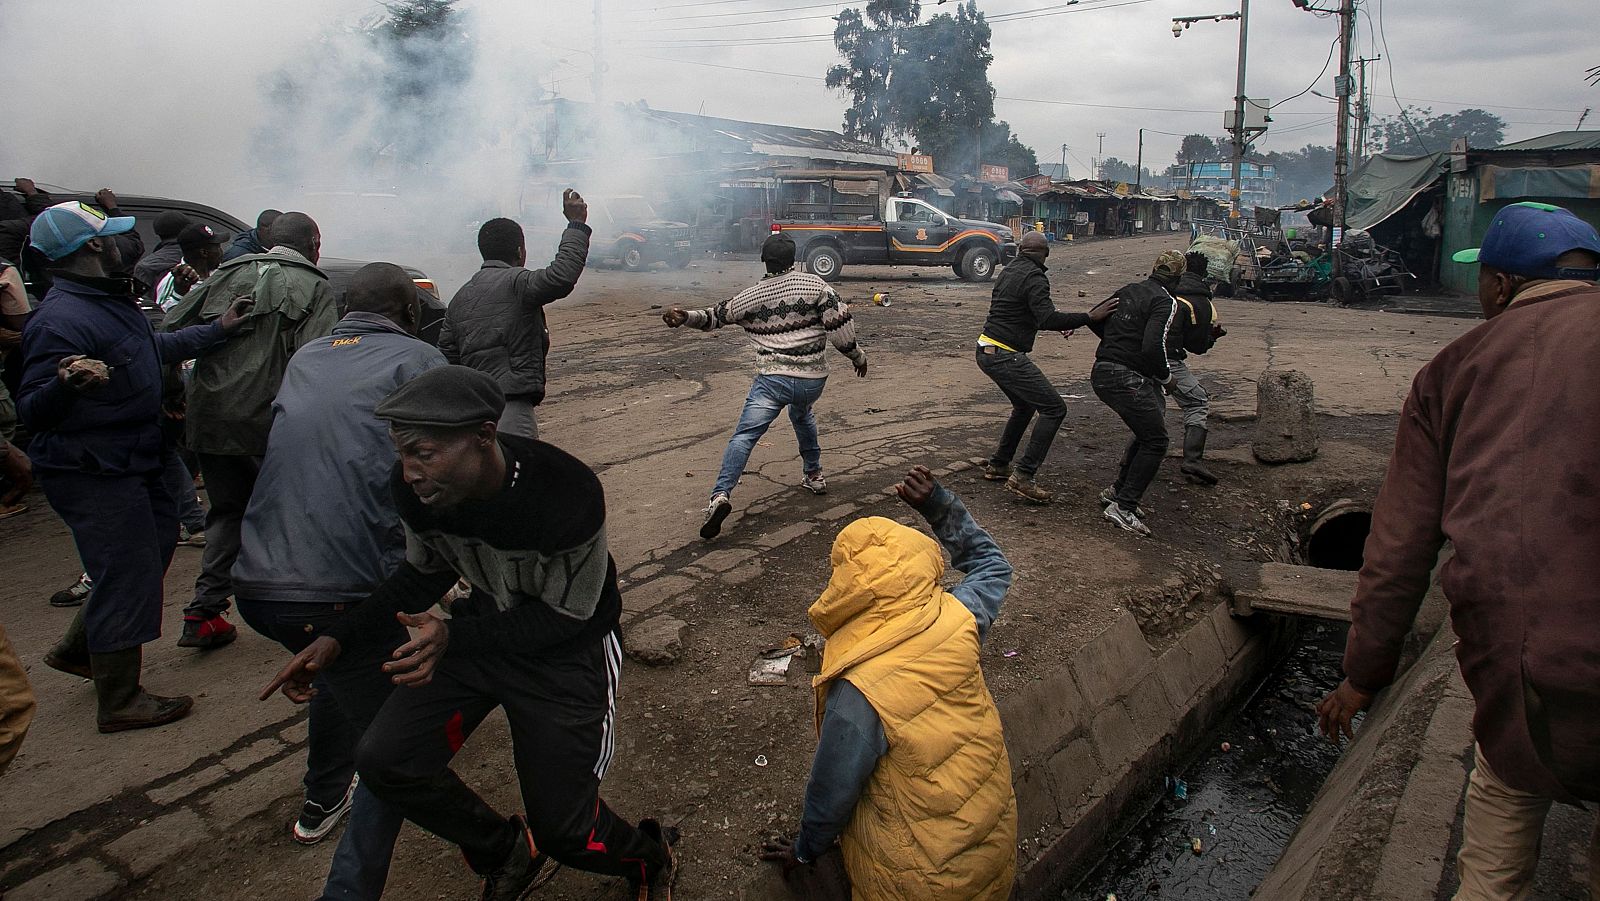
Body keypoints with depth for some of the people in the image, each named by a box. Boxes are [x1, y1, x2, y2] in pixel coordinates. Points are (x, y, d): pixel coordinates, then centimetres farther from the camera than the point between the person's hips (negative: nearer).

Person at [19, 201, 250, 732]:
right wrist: (67, 385, -46)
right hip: (93, 474, -10)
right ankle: (119, 703, 10)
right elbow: (31, 409, -25)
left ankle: (77, 649, 36)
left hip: (129, 464, 11)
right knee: (127, 577, -4)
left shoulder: (108, 301, 9)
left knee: (158, 539, 22)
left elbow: (155, 349, 24)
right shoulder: (60, 320, -23)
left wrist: (217, 330, 22)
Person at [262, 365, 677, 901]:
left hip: (567, 646, -5)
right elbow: (424, 573, 3)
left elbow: (565, 616, -23)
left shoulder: (567, 495, -35)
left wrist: (453, 639, -35)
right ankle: (509, 854, 16)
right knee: (384, 761, -10)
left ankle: (646, 857, 34)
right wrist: (339, 640, -9)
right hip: (484, 626, 6)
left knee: (561, 827, -3)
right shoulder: (416, 491, -17)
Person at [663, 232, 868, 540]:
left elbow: (715, 316, 13)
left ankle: (721, 494, -25)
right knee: (802, 415, 34)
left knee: (744, 436, -7)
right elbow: (840, 324, -2)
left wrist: (685, 317, 20)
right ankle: (814, 475, 38)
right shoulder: (815, 285, 2)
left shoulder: (750, 297, 6)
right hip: (813, 379, 2)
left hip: (772, 378, -2)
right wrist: (857, 355, 9)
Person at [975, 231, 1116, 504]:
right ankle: (1023, 476, -11)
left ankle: (998, 465, 29)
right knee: (1054, 409, -7)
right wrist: (1090, 317, -22)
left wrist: (1056, 322, 29)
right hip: (1006, 356, -10)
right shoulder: (1034, 277, -13)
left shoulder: (1009, 271, 16)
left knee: (1025, 406, 25)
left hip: (987, 351, 10)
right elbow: (1048, 319, -25)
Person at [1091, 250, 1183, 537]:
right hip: (1127, 379, -9)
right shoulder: (1165, 302, -11)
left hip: (1101, 373, 9)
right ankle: (1124, 507, -3)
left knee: (1145, 435, 23)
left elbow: (1096, 320, 20)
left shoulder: (1127, 290, 13)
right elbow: (1154, 347, -22)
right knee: (1156, 441, -1)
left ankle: (1117, 492, 28)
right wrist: (1165, 376, -5)